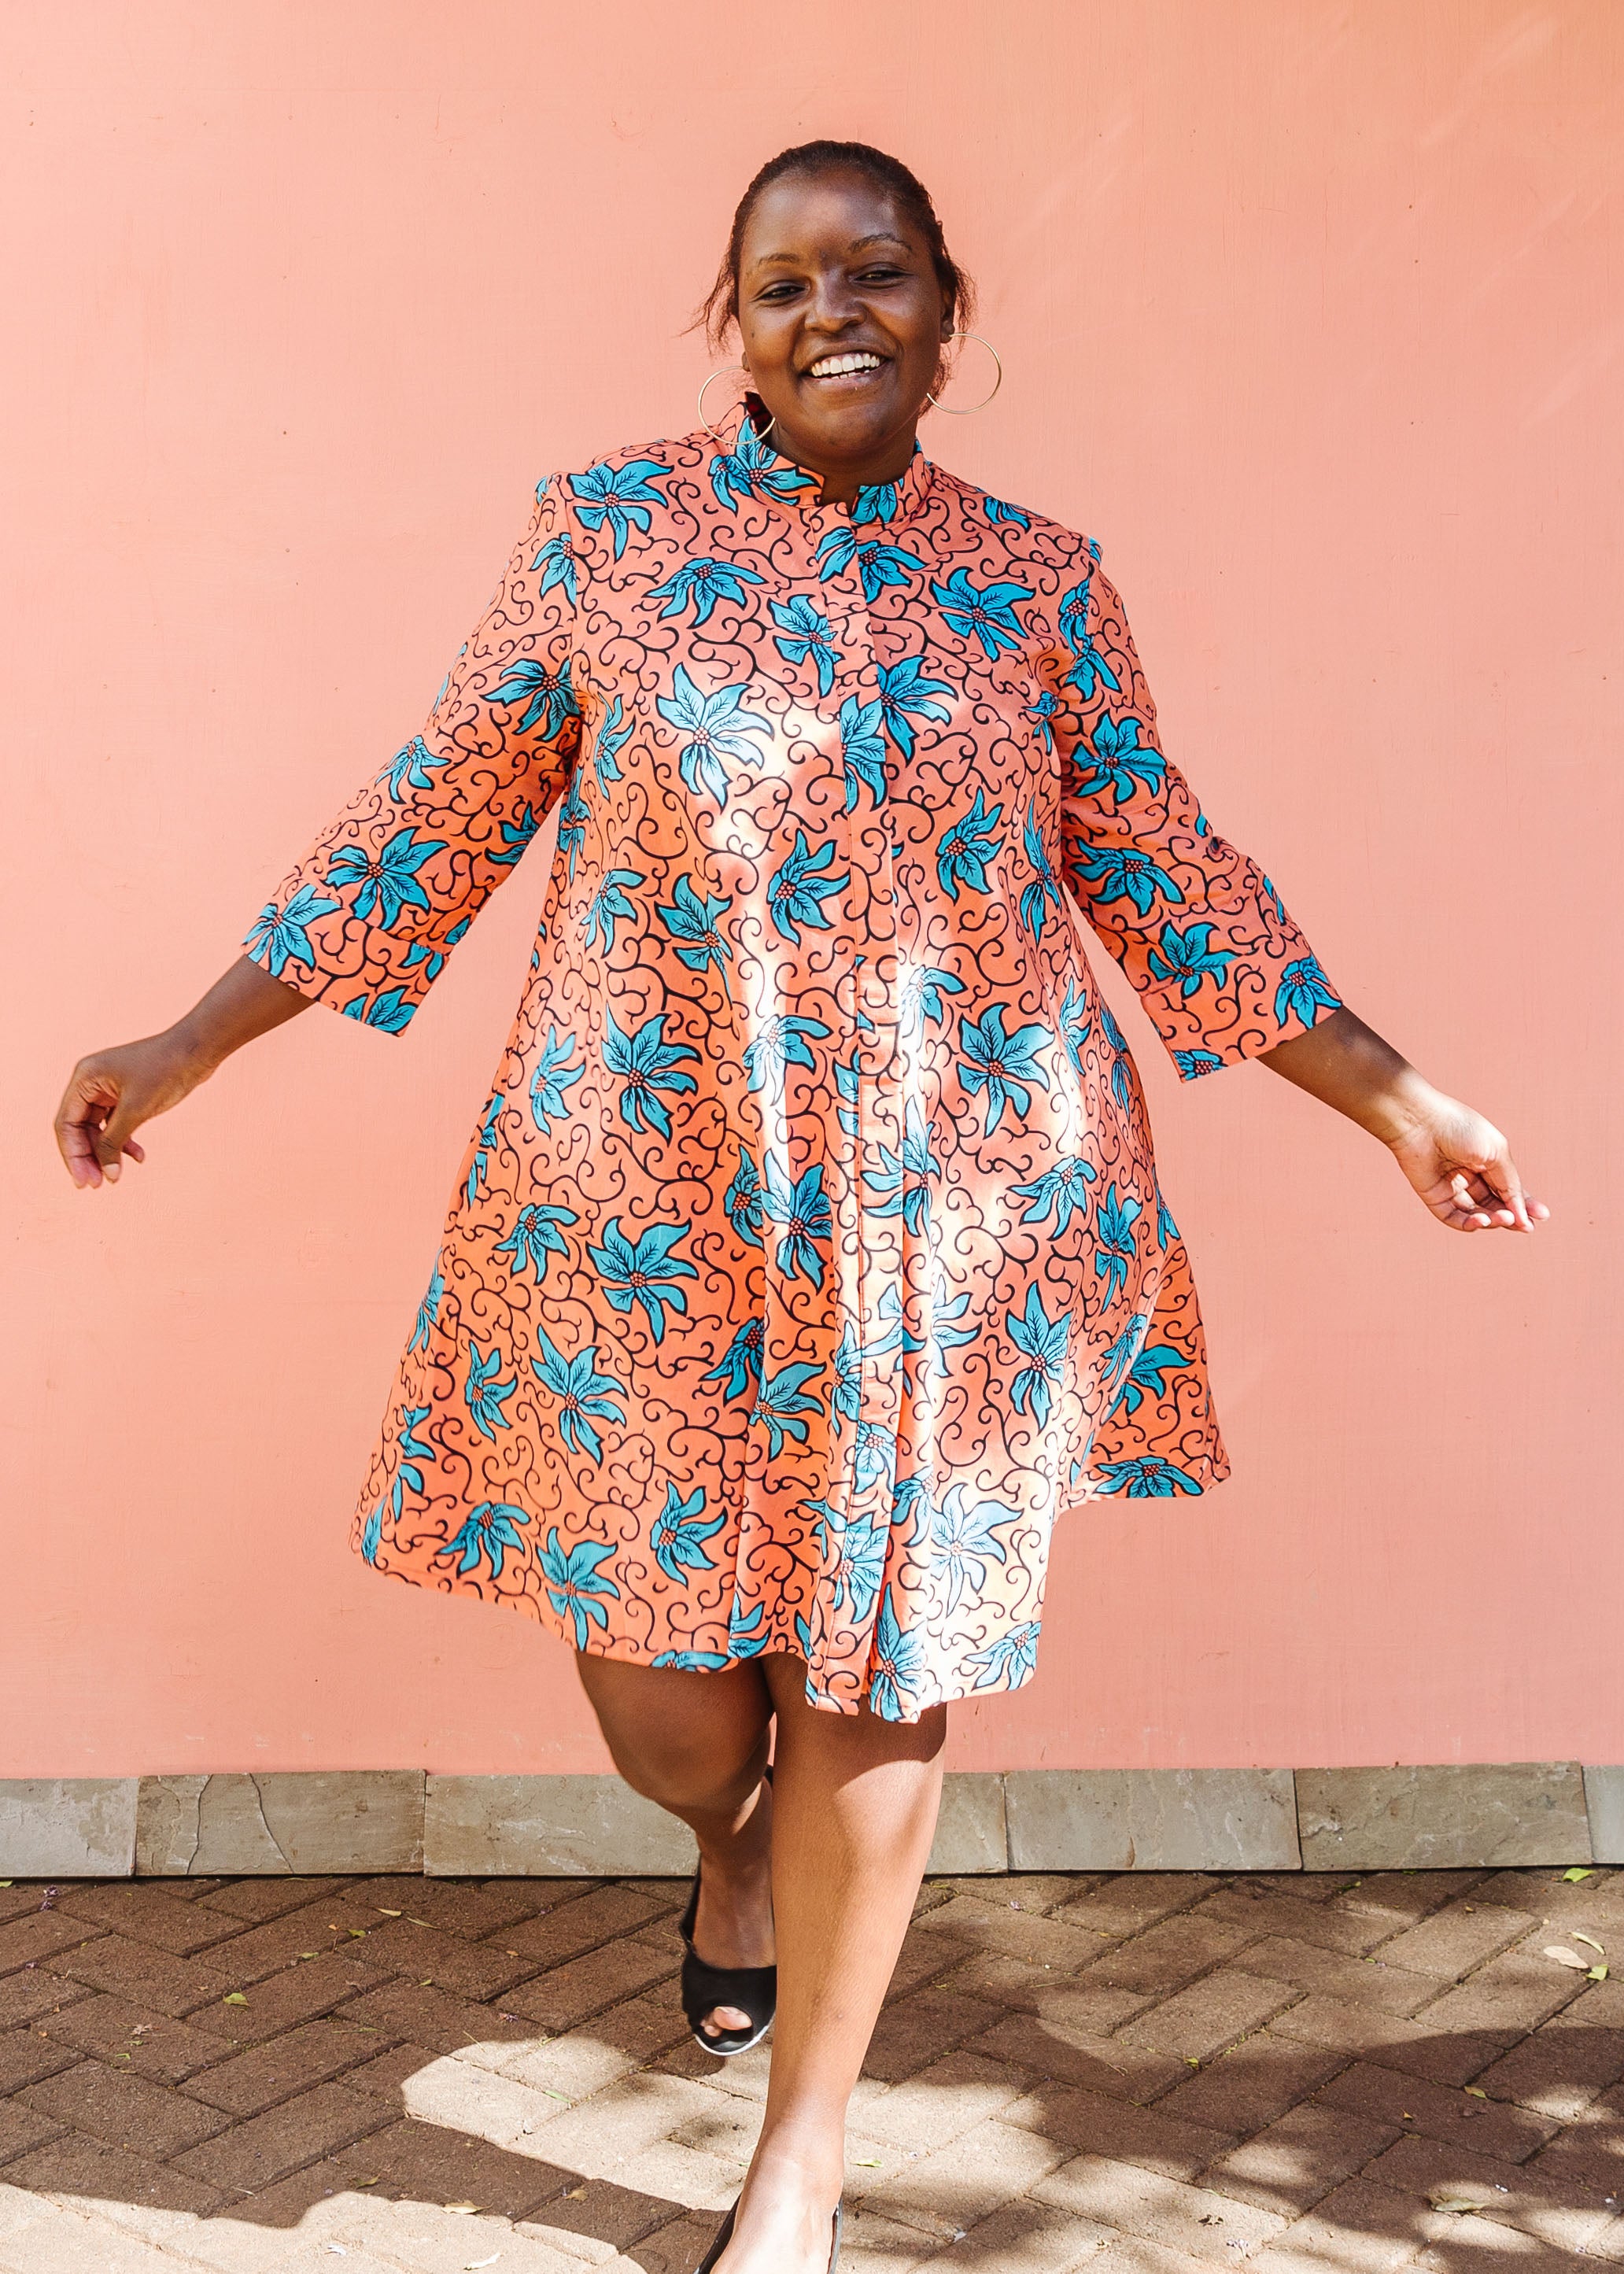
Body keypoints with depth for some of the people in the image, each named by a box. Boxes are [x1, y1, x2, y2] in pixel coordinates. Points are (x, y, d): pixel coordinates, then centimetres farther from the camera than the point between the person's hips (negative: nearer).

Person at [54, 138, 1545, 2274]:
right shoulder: (605, 529, 3)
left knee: (874, 1684, 6)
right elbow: (434, 818, 6)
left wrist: (1406, 1104, 8)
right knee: (659, 1689, 3)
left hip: (953, 1214, 1)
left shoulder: (1043, 582, 6)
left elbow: (1169, 882, 10)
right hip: (656, 1199, 0)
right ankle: (739, 1843, 44)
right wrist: (190, 1044, 5)